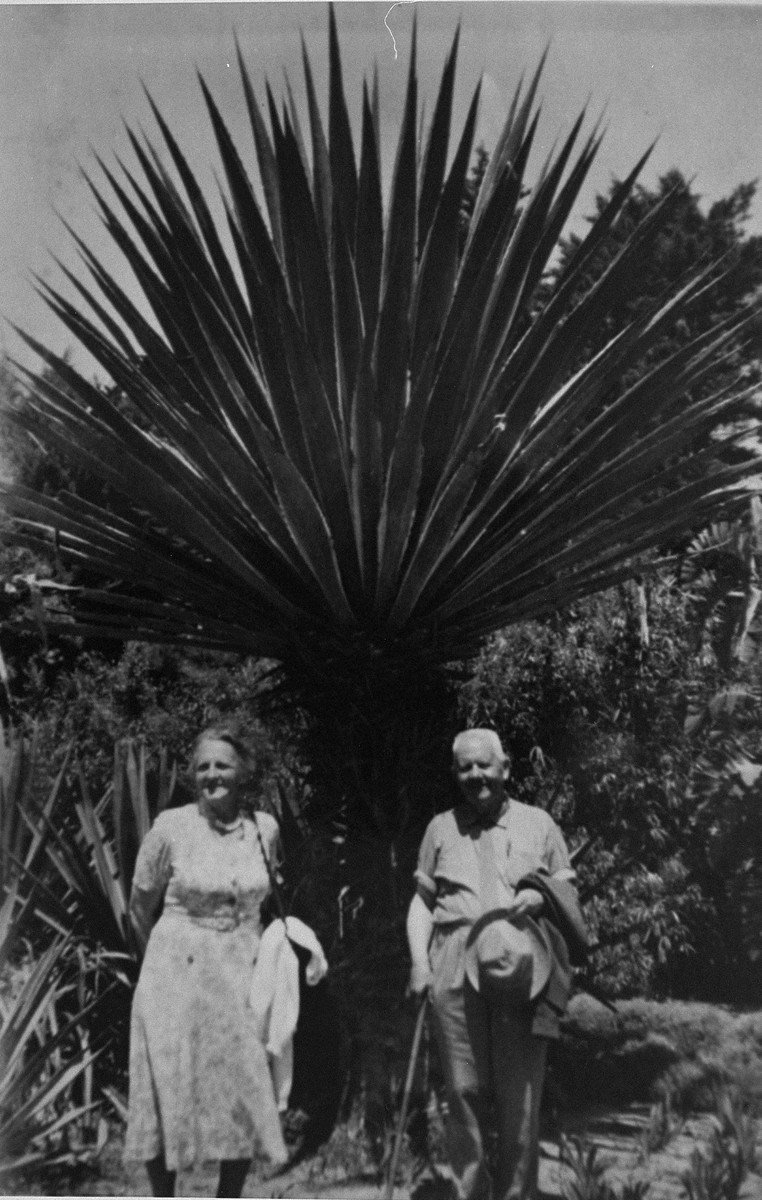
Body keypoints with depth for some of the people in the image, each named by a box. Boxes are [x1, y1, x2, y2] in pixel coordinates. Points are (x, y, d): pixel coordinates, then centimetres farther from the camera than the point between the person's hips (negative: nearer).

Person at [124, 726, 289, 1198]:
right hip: (177, 976, -2)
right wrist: (170, 955, 9)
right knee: (169, 1092, 5)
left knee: (246, 1095, 8)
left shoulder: (265, 828, -2)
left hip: (243, 976, 3)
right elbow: (141, 905, 2)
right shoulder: (171, 827, -10)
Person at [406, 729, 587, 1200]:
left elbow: (569, 895, 14)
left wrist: (542, 897, -8)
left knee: (521, 1095, 2)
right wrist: (419, 961, 3)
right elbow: (422, 899, 15)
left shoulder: (539, 823, 10)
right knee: (464, 1092, 4)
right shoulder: (441, 828, 13)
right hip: (456, 972, 1)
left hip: (523, 970, -1)